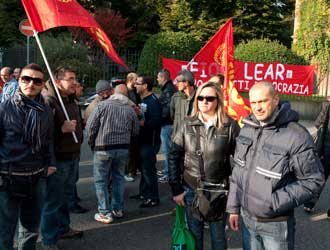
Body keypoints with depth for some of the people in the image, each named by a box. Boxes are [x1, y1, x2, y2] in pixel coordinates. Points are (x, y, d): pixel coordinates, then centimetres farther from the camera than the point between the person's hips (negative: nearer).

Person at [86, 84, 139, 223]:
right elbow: (135, 131, 8)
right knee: (118, 178, 18)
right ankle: (118, 209, 26)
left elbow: (90, 127, -8)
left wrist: (92, 142, 8)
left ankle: (105, 213, 7)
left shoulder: (103, 105, -7)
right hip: (123, 149, 4)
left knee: (101, 180, 6)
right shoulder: (130, 109, 2)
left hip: (103, 148, -3)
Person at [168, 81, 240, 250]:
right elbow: (174, 157, 1)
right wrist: (176, 189, -2)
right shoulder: (187, 124, -1)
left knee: (218, 236, 14)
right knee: (194, 235, 14)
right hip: (191, 190, 2)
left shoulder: (230, 125, -7)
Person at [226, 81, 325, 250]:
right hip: (246, 218, 5)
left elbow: (314, 180, -15)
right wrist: (233, 208, 9)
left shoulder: (296, 136, -19)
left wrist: (276, 202, -20)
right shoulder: (247, 128, 1)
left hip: (276, 224, -5)